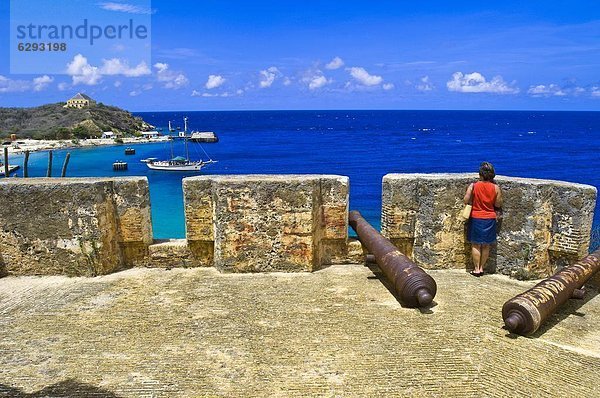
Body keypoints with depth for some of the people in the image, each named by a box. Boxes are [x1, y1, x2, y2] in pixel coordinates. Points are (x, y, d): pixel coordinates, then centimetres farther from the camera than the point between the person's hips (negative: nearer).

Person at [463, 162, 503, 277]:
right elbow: (498, 204, -1)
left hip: (476, 218, -2)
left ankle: (476, 269, 9)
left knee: (476, 245, 7)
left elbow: (465, 201, -12)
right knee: (486, 246, 13)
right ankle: (481, 268, 19)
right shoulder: (496, 188, -6)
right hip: (490, 219, 2)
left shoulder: (473, 186, -10)